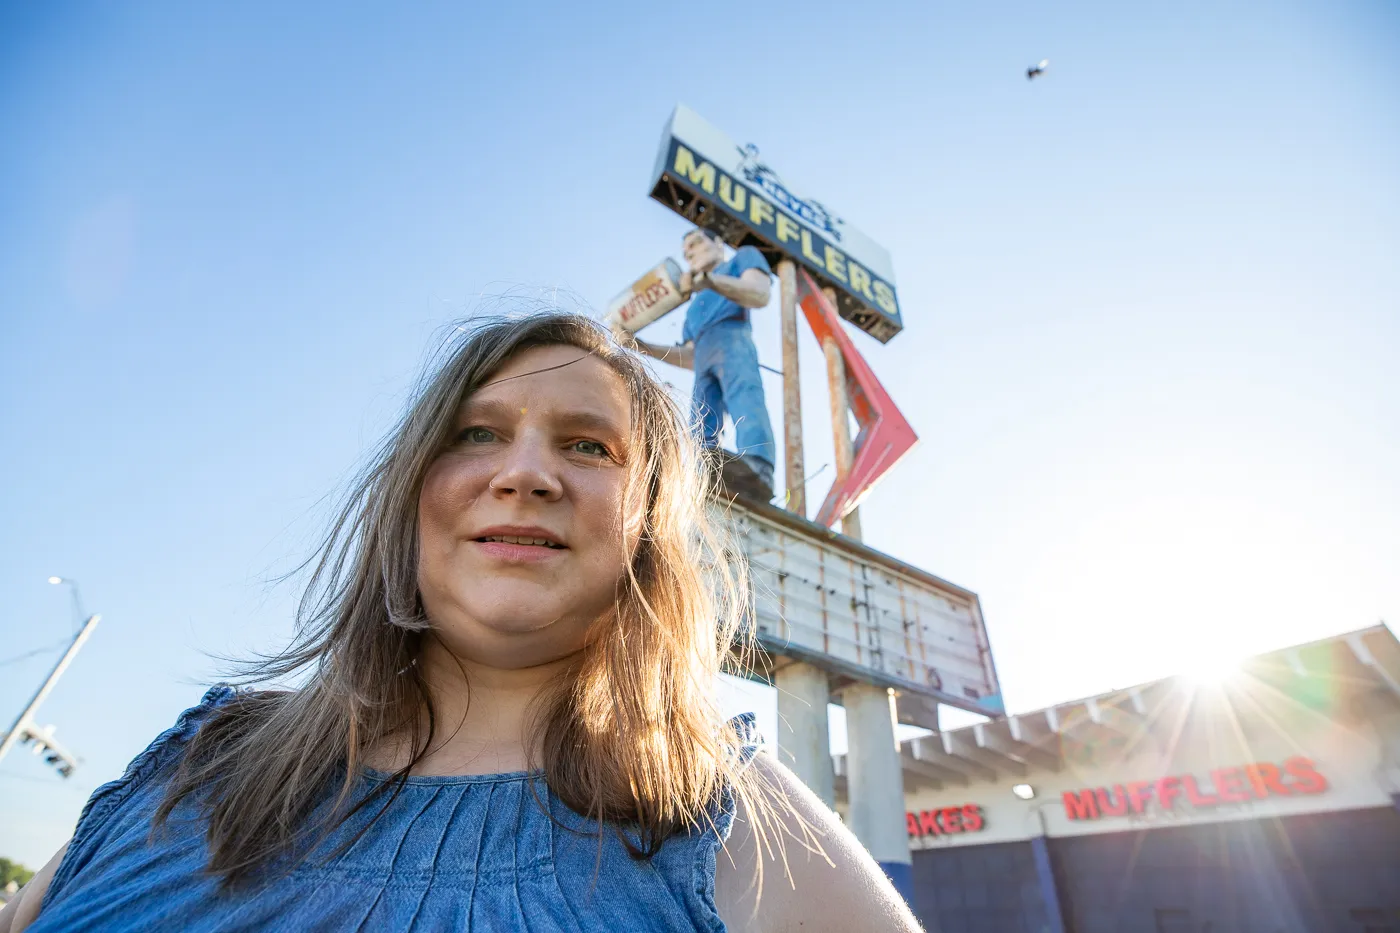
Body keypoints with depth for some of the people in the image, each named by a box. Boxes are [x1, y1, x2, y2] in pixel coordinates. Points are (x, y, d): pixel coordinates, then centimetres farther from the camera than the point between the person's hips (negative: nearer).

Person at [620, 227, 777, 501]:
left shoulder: (743, 257, 25)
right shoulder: (697, 304, 42)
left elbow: (761, 294, 2)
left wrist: (710, 280, -12)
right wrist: (642, 347, 24)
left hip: (732, 338, -8)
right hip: (703, 357, 8)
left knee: (744, 401, -36)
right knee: (702, 437, -15)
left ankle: (757, 468, -62)